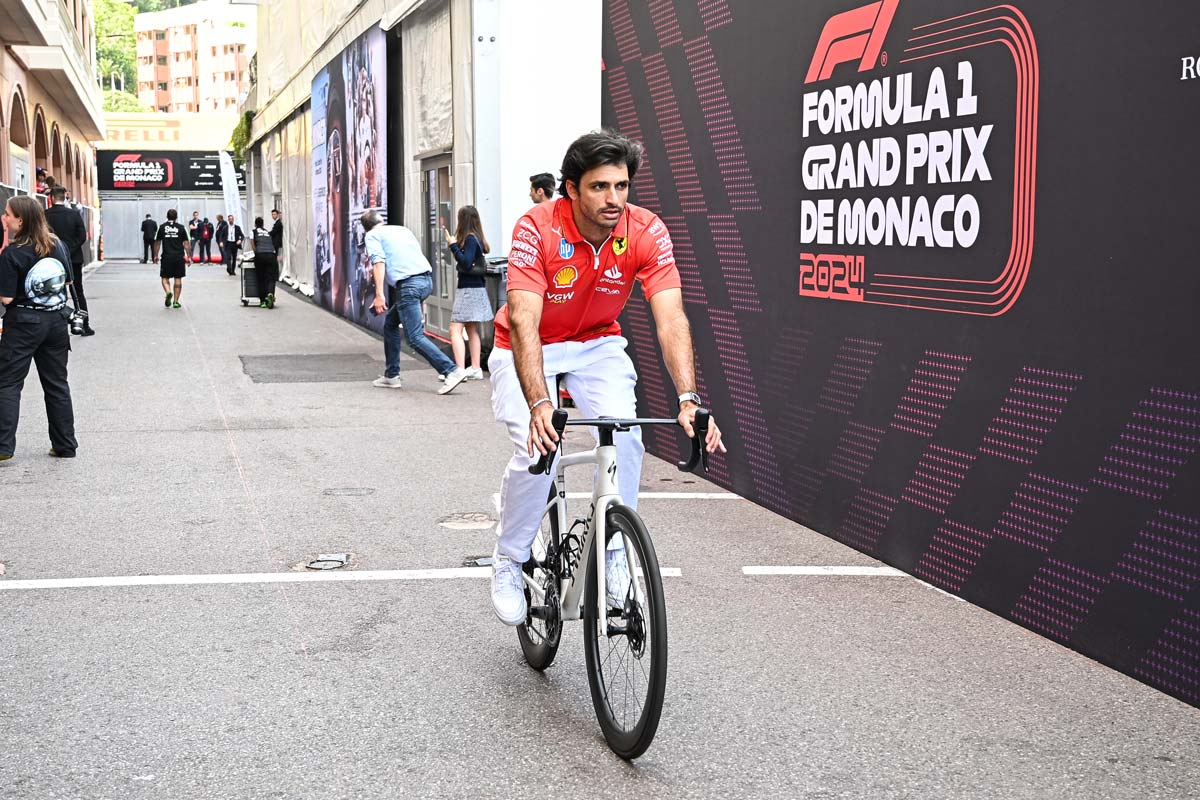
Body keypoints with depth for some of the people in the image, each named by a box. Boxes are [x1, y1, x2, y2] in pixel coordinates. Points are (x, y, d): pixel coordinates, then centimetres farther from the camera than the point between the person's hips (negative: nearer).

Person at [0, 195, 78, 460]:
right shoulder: (58, 245, 1)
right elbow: (68, 281, 11)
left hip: (23, 322, -5)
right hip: (56, 320, 5)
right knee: (57, 383, 13)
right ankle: (65, 445, 16)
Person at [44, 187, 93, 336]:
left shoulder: (45, 215, -7)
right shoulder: (74, 214, -5)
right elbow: (83, 236, -9)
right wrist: (70, 250, -4)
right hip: (74, 259, 1)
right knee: (78, 293, 9)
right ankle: (84, 325, 7)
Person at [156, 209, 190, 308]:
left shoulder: (162, 227, 2)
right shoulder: (181, 228, 2)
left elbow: (158, 242, 6)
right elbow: (186, 243, 1)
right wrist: (188, 256, 8)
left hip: (166, 257, 0)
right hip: (179, 257, 0)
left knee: (165, 278, 10)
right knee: (178, 279, 7)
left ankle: (168, 292, -18)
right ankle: (175, 301, 7)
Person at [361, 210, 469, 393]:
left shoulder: (372, 236, 7)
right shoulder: (402, 229, 26)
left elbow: (379, 262, -8)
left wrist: (379, 295, -14)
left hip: (408, 284, -8)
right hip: (427, 280, 8)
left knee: (415, 338, -9)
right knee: (390, 323, 22)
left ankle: (452, 371, -20)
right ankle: (391, 375, 25)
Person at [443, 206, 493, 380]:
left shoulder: (470, 239, -15)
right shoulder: (477, 238, 11)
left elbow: (466, 263, -22)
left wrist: (453, 245, -17)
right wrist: (455, 245, 11)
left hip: (468, 290, -10)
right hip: (476, 288, 10)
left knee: (455, 330, -12)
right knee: (472, 330, 14)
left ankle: (459, 370, -20)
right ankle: (476, 369, 15)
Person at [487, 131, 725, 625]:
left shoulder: (646, 232, -23)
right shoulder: (537, 229, -30)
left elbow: (671, 319, -30)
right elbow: (524, 322, -38)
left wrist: (688, 400, -44)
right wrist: (539, 405, -52)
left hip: (598, 346, 2)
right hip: (528, 348, -2)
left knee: (625, 435, -23)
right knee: (538, 450, -22)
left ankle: (613, 556, -3)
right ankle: (509, 561, 2)